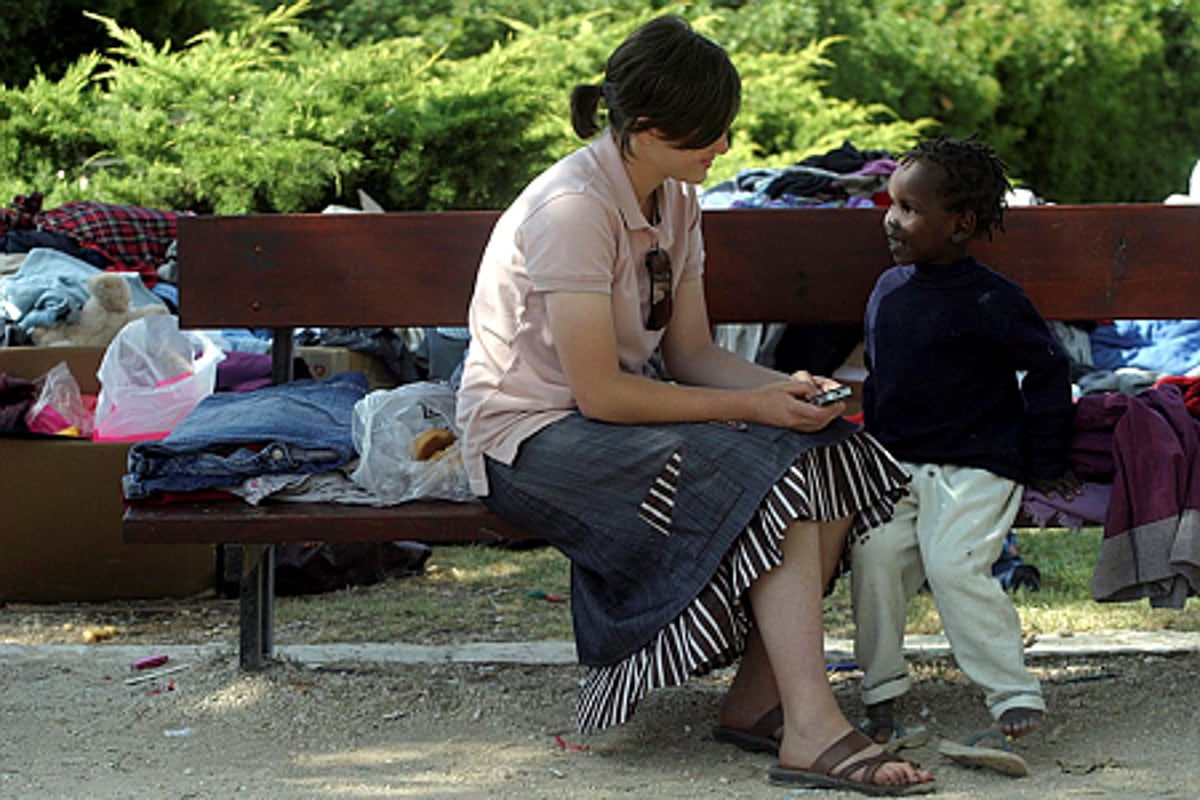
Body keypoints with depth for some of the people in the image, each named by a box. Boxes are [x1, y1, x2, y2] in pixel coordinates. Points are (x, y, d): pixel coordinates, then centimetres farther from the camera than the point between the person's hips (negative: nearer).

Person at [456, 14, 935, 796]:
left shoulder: (675, 200, 6)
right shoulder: (574, 208, -22)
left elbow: (690, 352, 7)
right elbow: (600, 392, -24)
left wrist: (786, 387, -11)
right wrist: (752, 407, -21)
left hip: (620, 414, 9)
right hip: (531, 438, -8)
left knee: (835, 456, -12)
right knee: (768, 473, -27)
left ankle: (757, 699, -9)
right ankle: (812, 730, -28)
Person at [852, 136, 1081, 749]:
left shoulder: (989, 300, -10)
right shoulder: (887, 291, 12)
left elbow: (1048, 369, -5)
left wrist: (1042, 462, -3)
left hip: (975, 467, -6)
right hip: (898, 467, 6)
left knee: (954, 565, -23)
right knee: (874, 552, -15)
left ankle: (1015, 694, -14)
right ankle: (881, 692, -3)